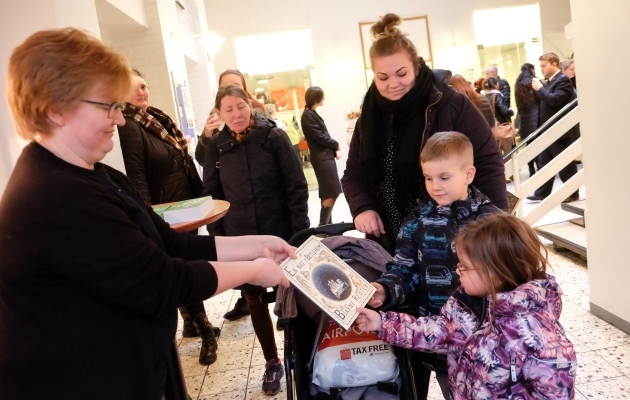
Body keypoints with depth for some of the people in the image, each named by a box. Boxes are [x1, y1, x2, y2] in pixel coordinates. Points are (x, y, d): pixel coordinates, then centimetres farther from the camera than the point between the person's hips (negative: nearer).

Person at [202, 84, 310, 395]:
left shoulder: (274, 137, -7)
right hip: (239, 240, 3)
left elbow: (296, 188, -7)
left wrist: (299, 233, -12)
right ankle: (272, 362, 31)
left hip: (280, 236, -2)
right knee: (254, 300, 12)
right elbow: (212, 195, 5)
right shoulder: (216, 146, 1)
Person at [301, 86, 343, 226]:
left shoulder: (312, 114, 16)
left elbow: (324, 135, 13)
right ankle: (323, 226, -7)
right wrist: (337, 146, -3)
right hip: (322, 158, -10)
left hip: (326, 157, 10)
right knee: (332, 193, -11)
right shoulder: (308, 115, -12)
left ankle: (327, 223, 20)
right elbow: (320, 137, -16)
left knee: (328, 193, 12)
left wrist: (335, 150, 0)